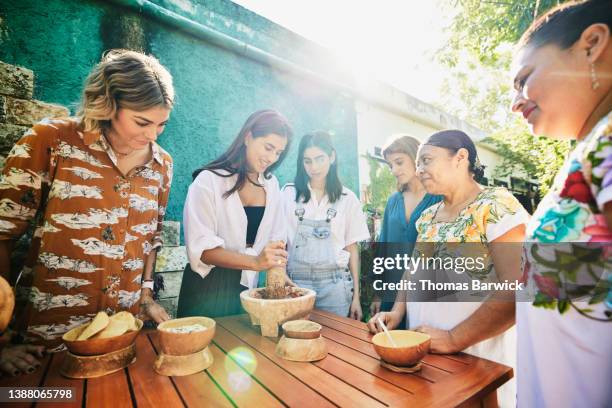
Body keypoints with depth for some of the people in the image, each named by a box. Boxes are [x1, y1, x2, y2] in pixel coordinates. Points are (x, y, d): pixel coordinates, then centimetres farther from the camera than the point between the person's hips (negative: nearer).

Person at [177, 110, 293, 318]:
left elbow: (276, 239, 6)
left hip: (247, 287, 5)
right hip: (207, 289, -4)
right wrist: (256, 262, -31)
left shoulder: (271, 184, 4)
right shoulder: (209, 180, -13)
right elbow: (202, 248, -19)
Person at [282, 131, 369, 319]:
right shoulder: (289, 193, 2)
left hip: (334, 283, 0)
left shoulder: (347, 198, 3)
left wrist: (356, 295, 5)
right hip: (296, 280, 0)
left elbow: (352, 247, 5)